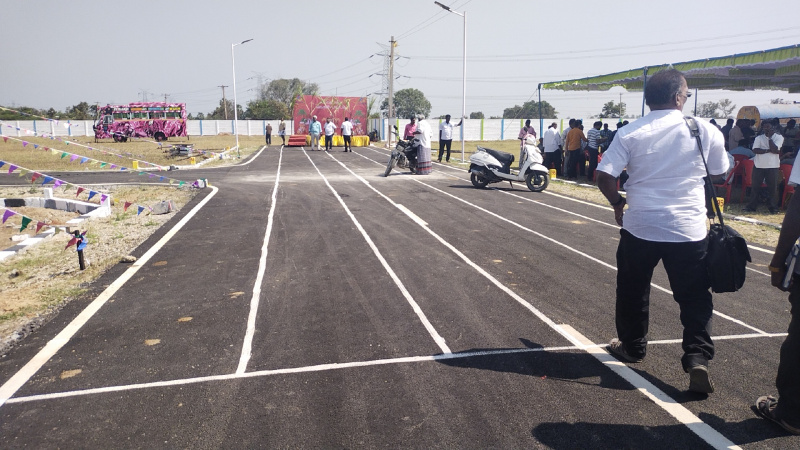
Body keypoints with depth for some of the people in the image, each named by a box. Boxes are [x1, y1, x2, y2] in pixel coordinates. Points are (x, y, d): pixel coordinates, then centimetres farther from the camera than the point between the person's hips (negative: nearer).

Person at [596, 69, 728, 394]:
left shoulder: (630, 133, -6)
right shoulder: (705, 130, -3)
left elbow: (604, 177, -10)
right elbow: (720, 173, 10)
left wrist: (617, 202, 7)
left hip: (639, 227, 0)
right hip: (688, 229, 0)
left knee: (633, 292, 17)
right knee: (694, 298, 10)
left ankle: (631, 347, 32)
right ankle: (698, 358, -1)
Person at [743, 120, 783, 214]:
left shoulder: (779, 137, 2)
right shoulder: (759, 138, 7)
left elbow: (775, 149, -14)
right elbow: (755, 150, -8)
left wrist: (770, 137, -8)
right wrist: (768, 150, -16)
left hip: (773, 166, -2)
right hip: (759, 165, 2)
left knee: (772, 187, 2)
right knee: (756, 187, 5)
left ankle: (772, 207, 11)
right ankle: (752, 206, 11)